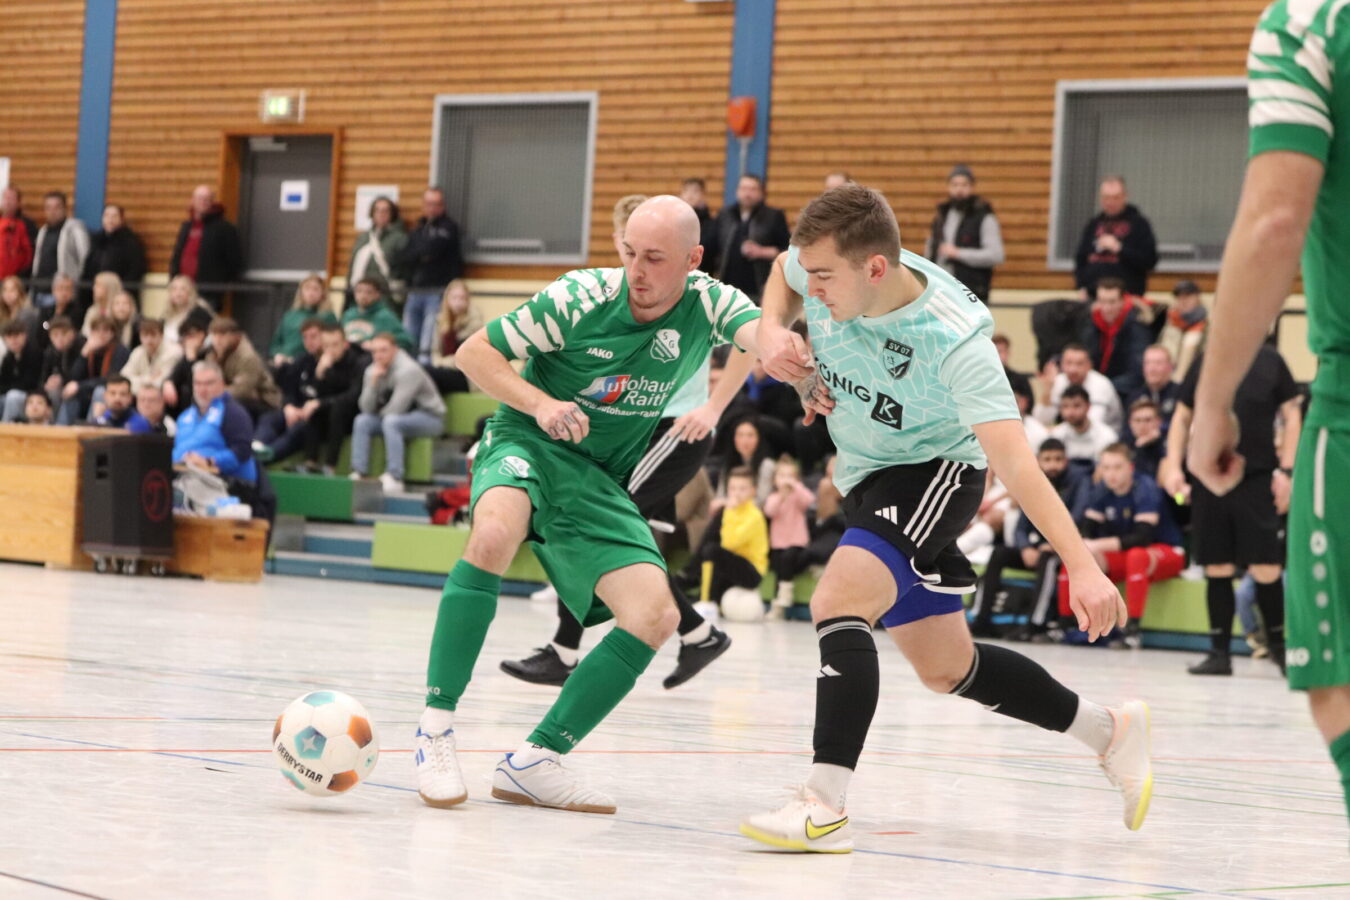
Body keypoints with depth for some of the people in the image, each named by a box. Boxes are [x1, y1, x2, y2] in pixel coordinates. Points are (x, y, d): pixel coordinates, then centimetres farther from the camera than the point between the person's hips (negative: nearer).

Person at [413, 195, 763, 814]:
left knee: (655, 617, -14)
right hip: (526, 443, -4)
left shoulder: (707, 304, -8)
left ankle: (534, 761, -6)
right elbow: (474, 353, -7)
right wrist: (539, 403, -22)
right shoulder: (583, 297, -14)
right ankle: (435, 727, -30)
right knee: (496, 531, -37)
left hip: (601, 481, 4)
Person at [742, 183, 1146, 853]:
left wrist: (1081, 566, -49)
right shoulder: (822, 268, -17)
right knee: (945, 668, 15)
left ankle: (825, 805, -32)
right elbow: (780, 276, 10)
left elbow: (1014, 460, -40)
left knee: (838, 598, -31)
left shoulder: (955, 341, -33)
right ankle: (1111, 732, 32)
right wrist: (772, 332, -12)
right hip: (866, 475, 7)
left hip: (935, 470, -7)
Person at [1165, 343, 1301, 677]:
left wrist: (1286, 470, -3)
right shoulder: (1203, 362, 9)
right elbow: (1183, 416, 15)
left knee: (1266, 569, -5)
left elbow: (1291, 414, 4)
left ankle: (1277, 644, 15)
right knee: (1217, 569, 4)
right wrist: (1174, 466, 5)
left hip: (1259, 479, -2)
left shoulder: (1269, 360, 2)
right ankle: (1219, 652, 13)